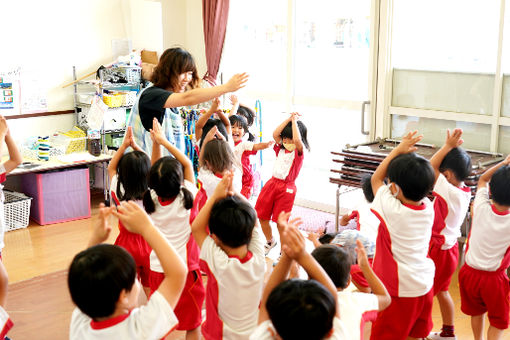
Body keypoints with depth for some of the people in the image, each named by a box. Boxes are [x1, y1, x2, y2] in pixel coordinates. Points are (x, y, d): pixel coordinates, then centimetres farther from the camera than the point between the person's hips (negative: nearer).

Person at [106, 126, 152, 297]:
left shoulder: (119, 193, -18)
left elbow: (111, 167, 1)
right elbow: (150, 165, 2)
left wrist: (124, 145, 1)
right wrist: (135, 146, 3)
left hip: (127, 244, -1)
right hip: (149, 243, 1)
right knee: (150, 286, 16)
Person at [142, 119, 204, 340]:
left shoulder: (152, 200, -7)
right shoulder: (185, 199, -16)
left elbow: (155, 170, 7)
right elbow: (187, 163, -5)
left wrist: (156, 142, 0)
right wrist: (164, 141, -5)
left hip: (157, 268, 4)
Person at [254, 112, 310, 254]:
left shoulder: (299, 151, -6)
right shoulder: (281, 148, 10)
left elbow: (297, 139, -27)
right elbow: (275, 134, -7)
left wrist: (294, 121, -16)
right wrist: (288, 119, -8)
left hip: (286, 188, -6)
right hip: (272, 183, 6)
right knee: (262, 217, 11)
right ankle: (270, 241, 38)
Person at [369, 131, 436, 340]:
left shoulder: (393, 210, -22)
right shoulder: (428, 209, -7)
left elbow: (376, 178, -7)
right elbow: (425, 177, 14)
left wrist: (399, 149, -5)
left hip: (401, 291, -7)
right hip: (425, 286, 7)